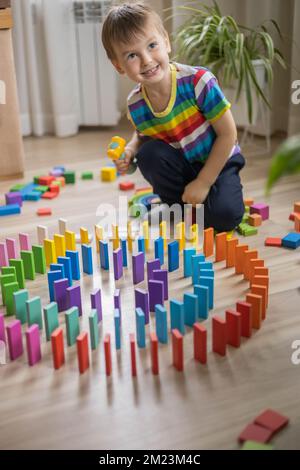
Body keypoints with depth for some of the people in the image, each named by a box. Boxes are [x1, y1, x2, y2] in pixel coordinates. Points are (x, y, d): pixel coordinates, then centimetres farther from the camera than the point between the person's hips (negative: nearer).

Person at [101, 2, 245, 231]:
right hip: (182, 167, 4)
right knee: (148, 153, -26)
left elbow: (228, 134, -20)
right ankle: (180, 206, -2)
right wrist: (130, 150, -15)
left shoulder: (198, 81, -26)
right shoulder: (135, 105, -13)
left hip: (219, 162, -3)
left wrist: (203, 182, -18)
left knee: (225, 216, -28)